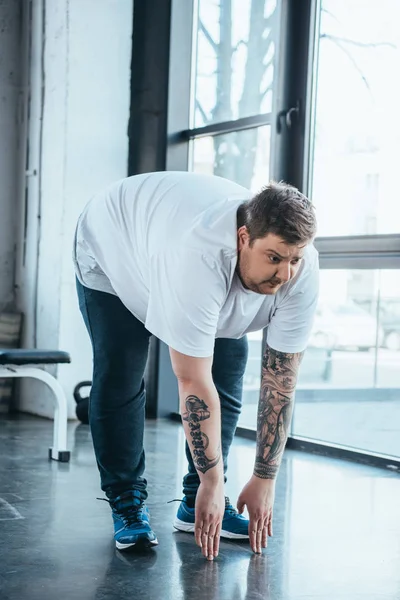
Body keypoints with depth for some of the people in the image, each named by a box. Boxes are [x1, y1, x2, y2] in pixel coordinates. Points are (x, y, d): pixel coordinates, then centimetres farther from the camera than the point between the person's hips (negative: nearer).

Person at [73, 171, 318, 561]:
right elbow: (194, 384, -41)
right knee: (119, 379, -15)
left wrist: (264, 481, -20)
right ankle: (126, 503, 1)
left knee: (228, 373, -6)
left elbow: (281, 383, -23)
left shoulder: (301, 270, -30)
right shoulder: (199, 257, -47)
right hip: (112, 248, -5)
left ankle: (197, 504, 5)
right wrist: (213, 483, -34)